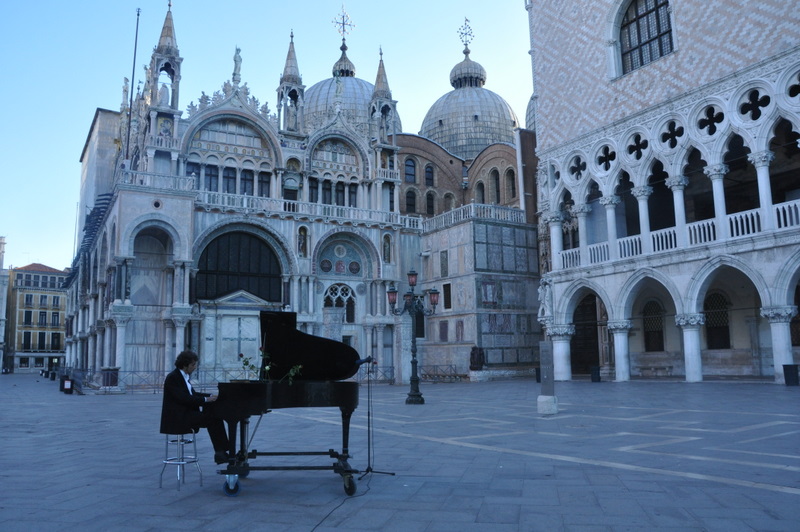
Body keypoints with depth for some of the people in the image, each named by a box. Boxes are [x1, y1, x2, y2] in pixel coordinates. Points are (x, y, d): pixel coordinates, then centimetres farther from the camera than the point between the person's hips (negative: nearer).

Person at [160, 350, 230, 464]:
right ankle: (220, 452, -14)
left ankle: (220, 451, -13)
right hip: (177, 417, -9)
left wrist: (211, 396, 4)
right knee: (212, 419, -21)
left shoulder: (185, 376, 14)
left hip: (186, 412, 9)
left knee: (215, 415, -9)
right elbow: (183, 398, -24)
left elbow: (192, 394, 18)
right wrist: (205, 399, -22)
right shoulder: (173, 378, -15)